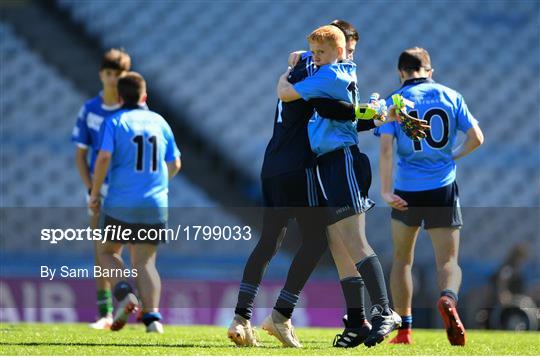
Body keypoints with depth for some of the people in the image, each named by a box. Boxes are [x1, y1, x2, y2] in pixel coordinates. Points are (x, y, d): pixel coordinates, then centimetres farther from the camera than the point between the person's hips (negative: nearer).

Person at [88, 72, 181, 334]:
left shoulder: (114, 122, -3)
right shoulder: (159, 122, 10)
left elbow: (104, 157, -15)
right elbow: (175, 164, 17)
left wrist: (95, 193, -5)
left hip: (121, 203, -3)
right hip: (155, 204, 3)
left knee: (108, 252, 15)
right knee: (145, 261, 4)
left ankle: (124, 293, -11)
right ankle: (152, 315, -12)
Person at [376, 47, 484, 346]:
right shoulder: (450, 96, 5)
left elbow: (386, 147, -12)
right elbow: (476, 138, 2)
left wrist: (385, 190, -13)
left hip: (407, 192, 0)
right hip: (443, 188, 0)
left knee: (402, 260, 16)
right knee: (448, 261, 2)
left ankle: (404, 330, 14)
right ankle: (448, 298, -32)